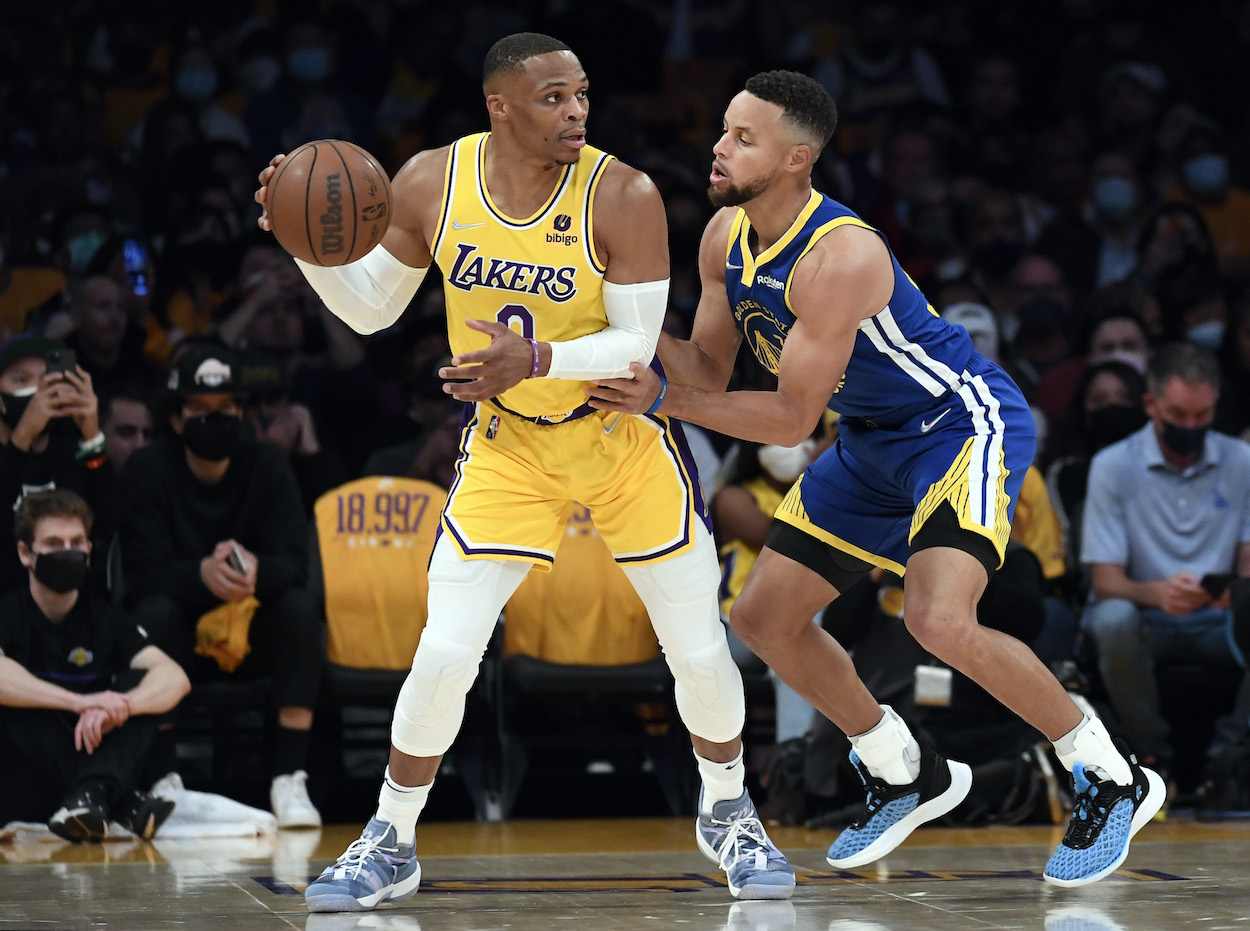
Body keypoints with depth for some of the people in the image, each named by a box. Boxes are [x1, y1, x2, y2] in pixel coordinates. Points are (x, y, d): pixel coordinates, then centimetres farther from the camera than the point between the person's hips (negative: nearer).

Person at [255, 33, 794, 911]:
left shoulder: (623, 196, -21)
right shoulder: (430, 185, -12)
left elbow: (637, 342, -21)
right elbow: (371, 308, 1)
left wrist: (537, 360, -38)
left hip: (624, 434, -1)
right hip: (509, 444, 1)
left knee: (699, 647, 2)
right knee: (445, 650, -8)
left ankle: (727, 813, 30)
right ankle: (389, 844, 10)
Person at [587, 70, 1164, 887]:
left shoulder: (839, 257, -31)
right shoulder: (726, 238, -4)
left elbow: (790, 420, -28)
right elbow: (711, 372, 2)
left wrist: (663, 401, -30)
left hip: (965, 422, -9)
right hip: (873, 443, 9)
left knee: (939, 619, -28)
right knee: (765, 617, 7)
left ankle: (1114, 781, -9)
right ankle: (908, 776, 26)